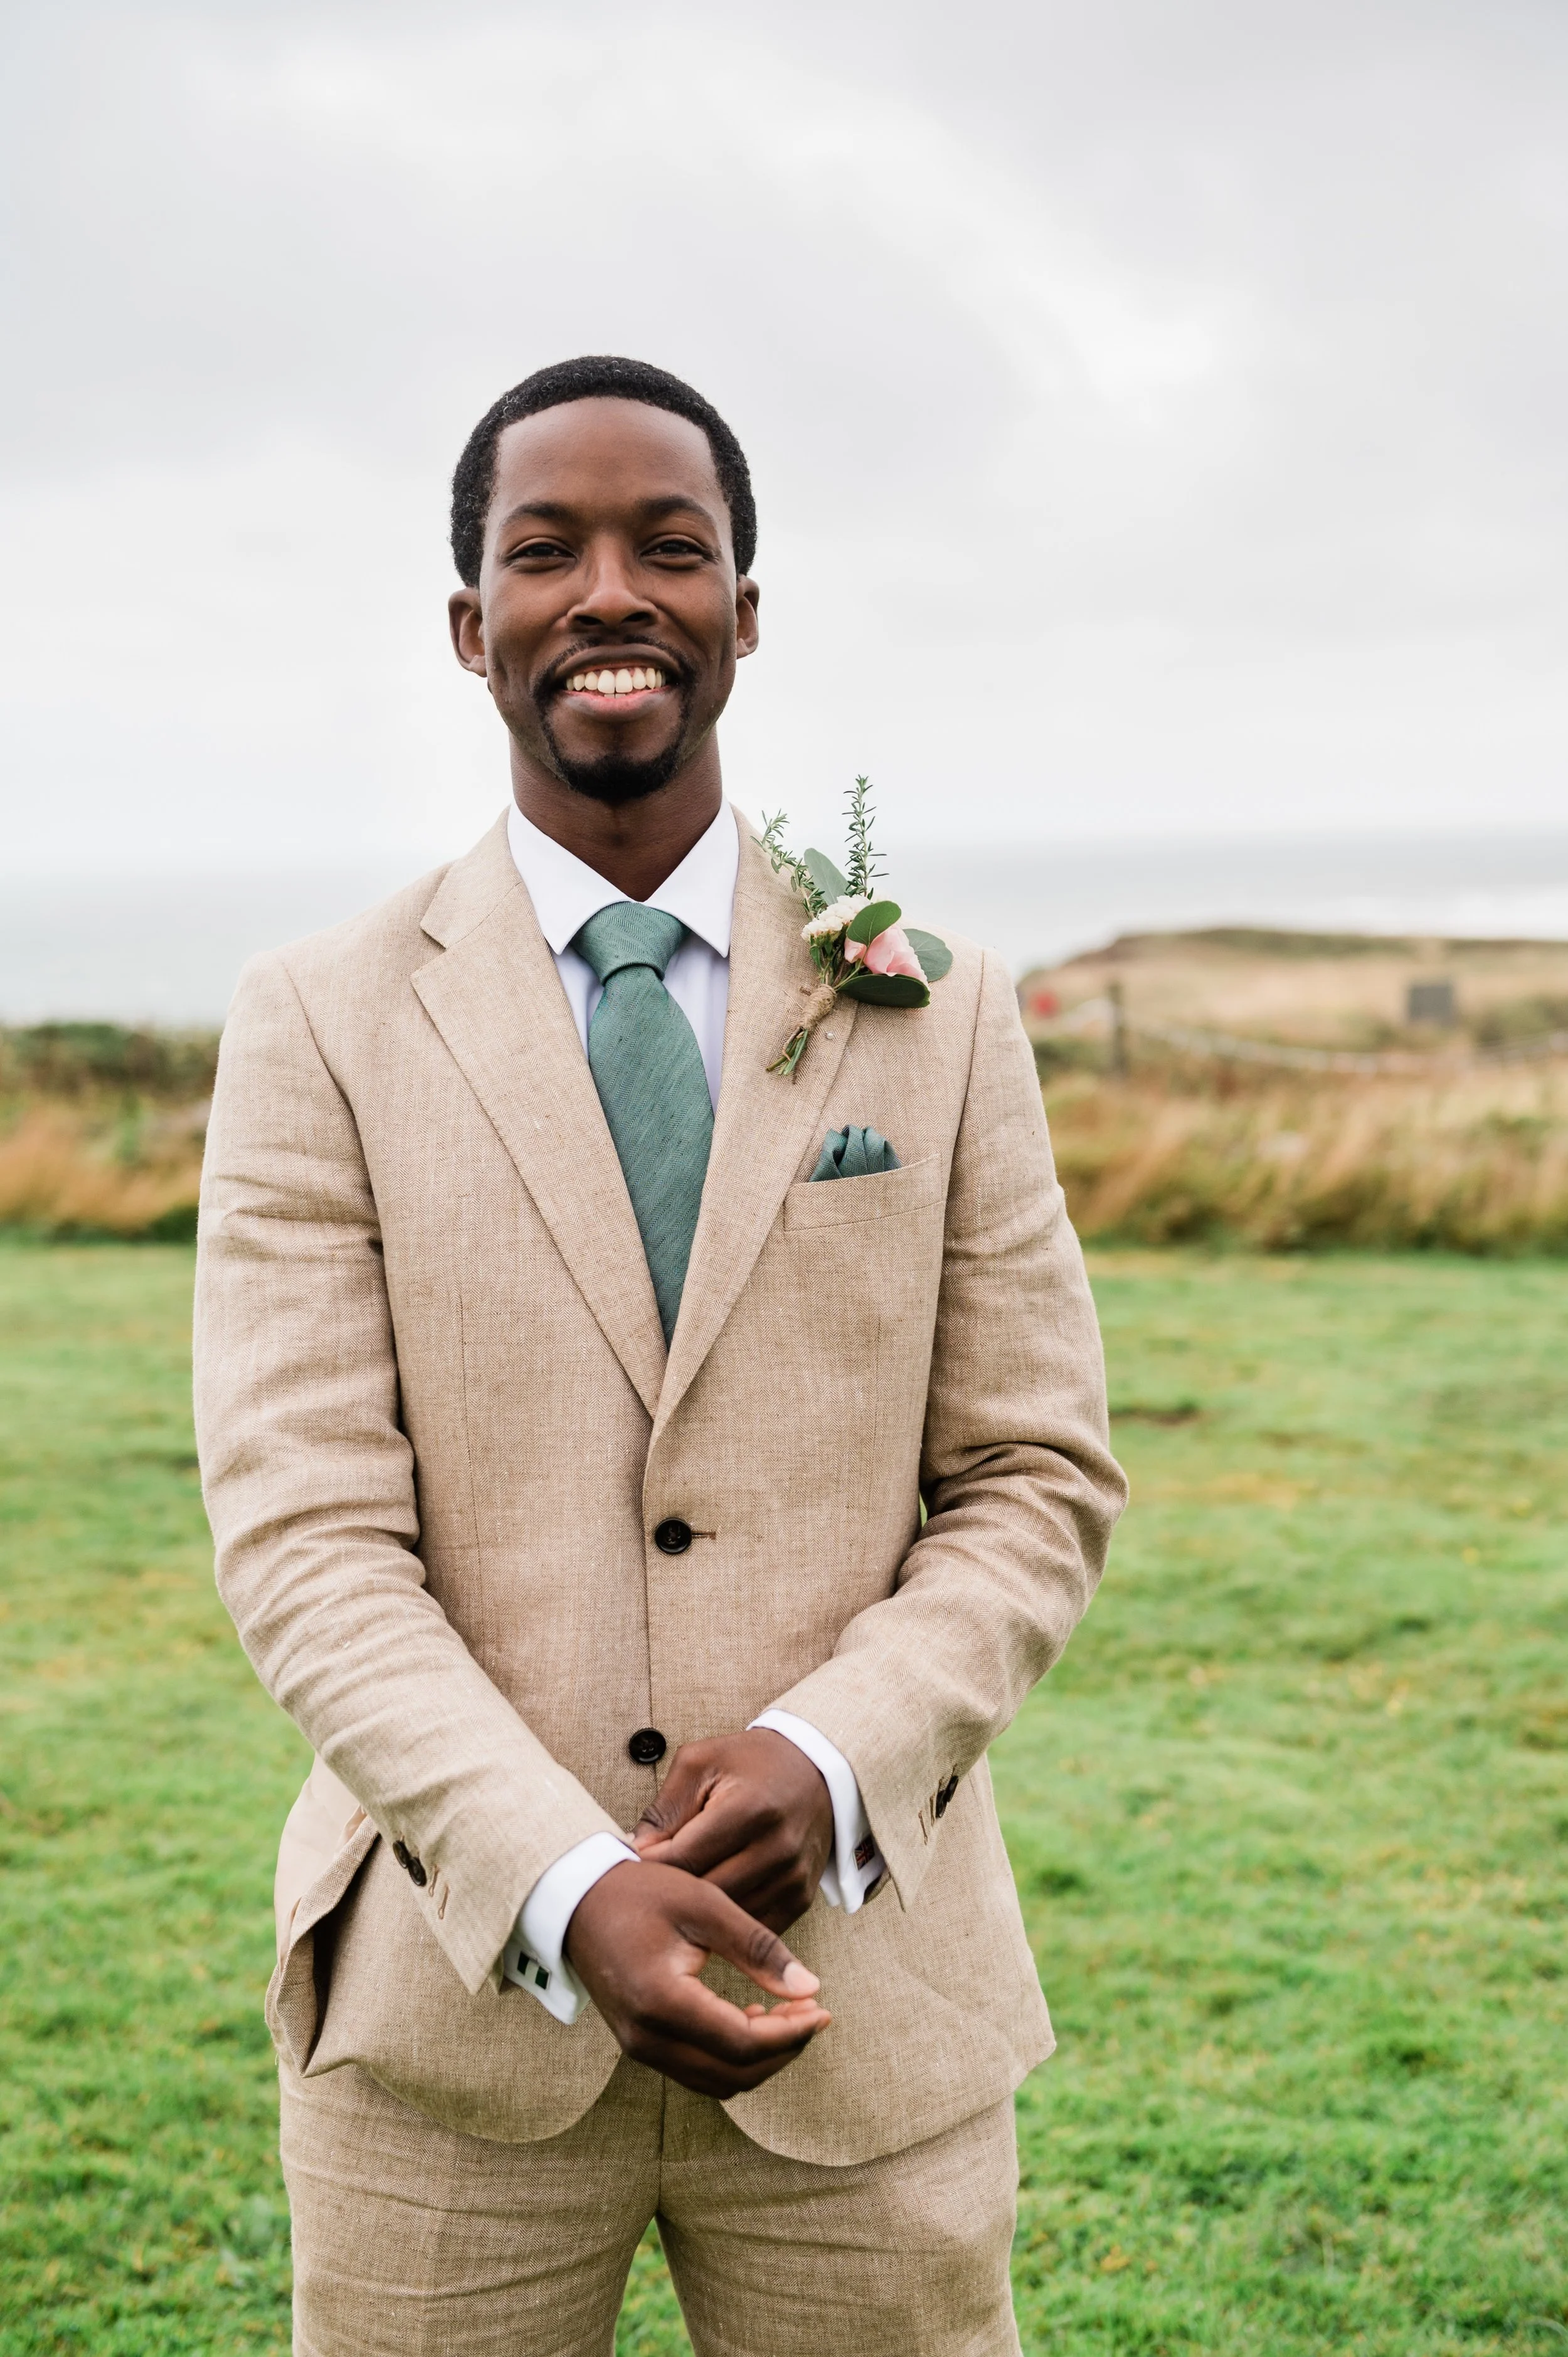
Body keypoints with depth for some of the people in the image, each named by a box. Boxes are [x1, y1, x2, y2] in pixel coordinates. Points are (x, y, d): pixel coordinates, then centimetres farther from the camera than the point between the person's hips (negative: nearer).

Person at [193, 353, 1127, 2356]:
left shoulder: (943, 1013, 4)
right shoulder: (318, 1025, -1)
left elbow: (1040, 1482, 3)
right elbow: (302, 1534, -7)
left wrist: (829, 1755, -14)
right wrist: (567, 1887, -20)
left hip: (866, 1996, 1)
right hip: (454, 2000, -1)